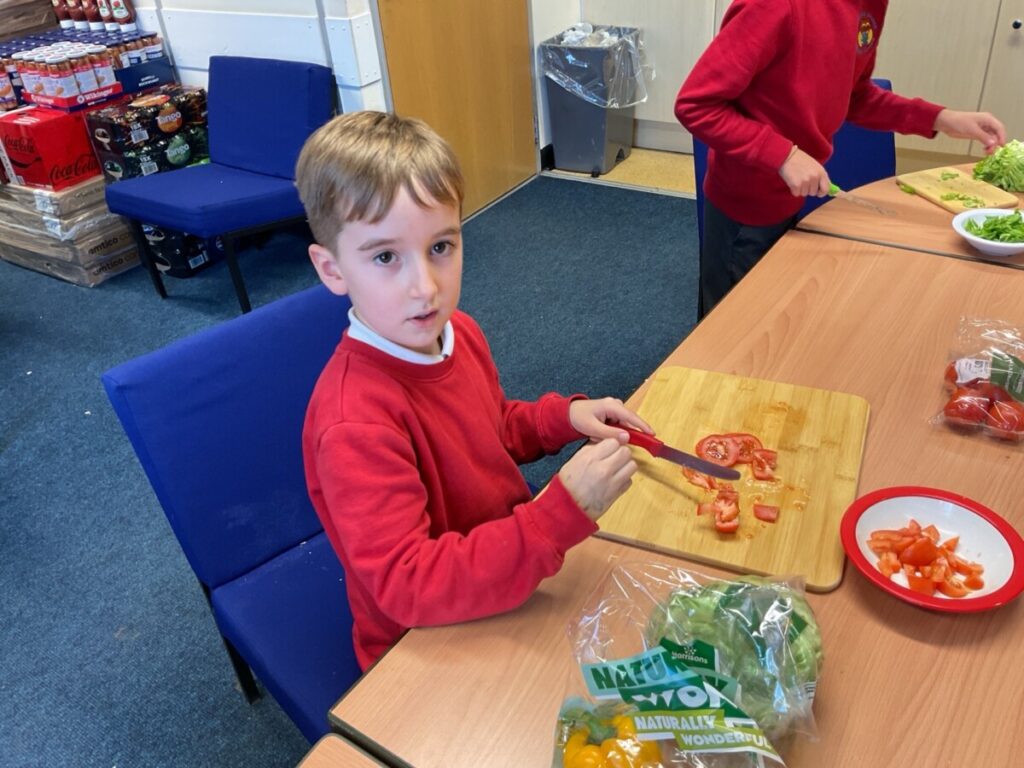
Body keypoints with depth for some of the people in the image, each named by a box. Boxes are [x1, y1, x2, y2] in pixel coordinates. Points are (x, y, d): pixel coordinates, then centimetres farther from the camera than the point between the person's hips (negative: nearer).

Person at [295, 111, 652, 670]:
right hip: (424, 649, -7)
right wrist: (564, 511, -39)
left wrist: (566, 416, -3)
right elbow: (410, 589, -33)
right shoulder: (353, 426, -31)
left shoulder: (458, 333, -5)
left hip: (514, 574, 7)